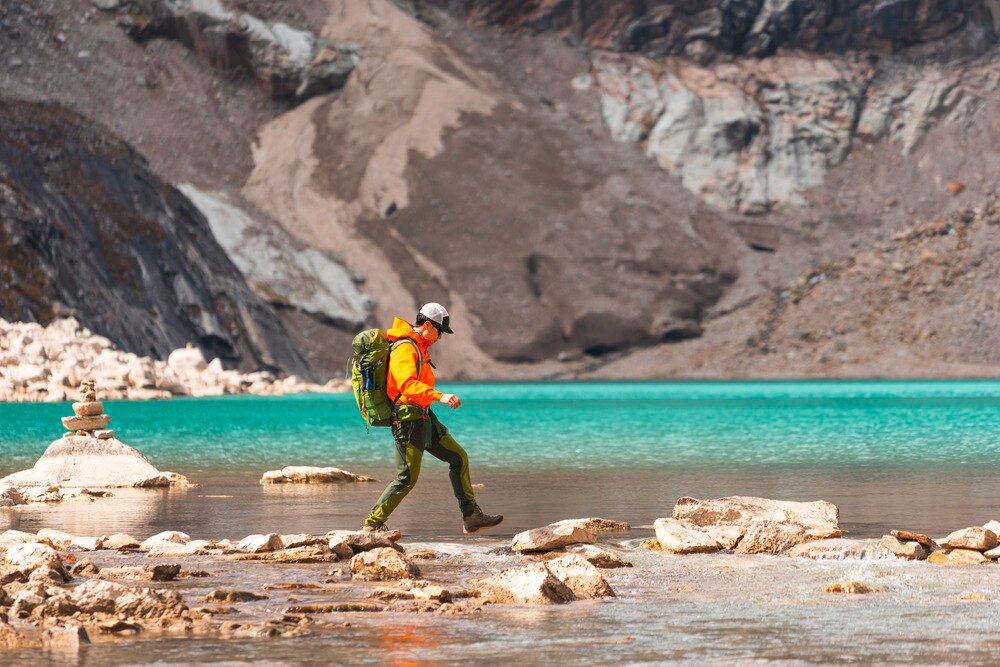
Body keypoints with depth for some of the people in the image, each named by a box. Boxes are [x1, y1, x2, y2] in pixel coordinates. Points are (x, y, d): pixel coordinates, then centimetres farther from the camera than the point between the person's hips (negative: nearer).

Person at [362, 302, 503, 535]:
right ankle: (372, 524, 1)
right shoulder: (405, 349, -18)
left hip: (424, 418, 10)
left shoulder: (418, 346, 15)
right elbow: (407, 384, -35)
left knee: (458, 457, 10)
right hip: (408, 419, -10)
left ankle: (471, 518, 12)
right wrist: (440, 396, -45)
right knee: (407, 478, -9)